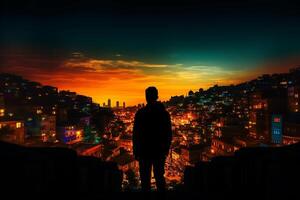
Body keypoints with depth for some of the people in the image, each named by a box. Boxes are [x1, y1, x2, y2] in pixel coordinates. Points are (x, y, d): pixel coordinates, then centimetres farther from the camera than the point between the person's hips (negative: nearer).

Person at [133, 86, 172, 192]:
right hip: (159, 152, 4)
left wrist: (136, 151, -1)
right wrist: (166, 149, 13)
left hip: (145, 152, -3)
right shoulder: (164, 113, 1)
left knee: (145, 179, 8)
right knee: (160, 177, 17)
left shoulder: (140, 113, -10)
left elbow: (136, 134, -9)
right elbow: (169, 133, 5)